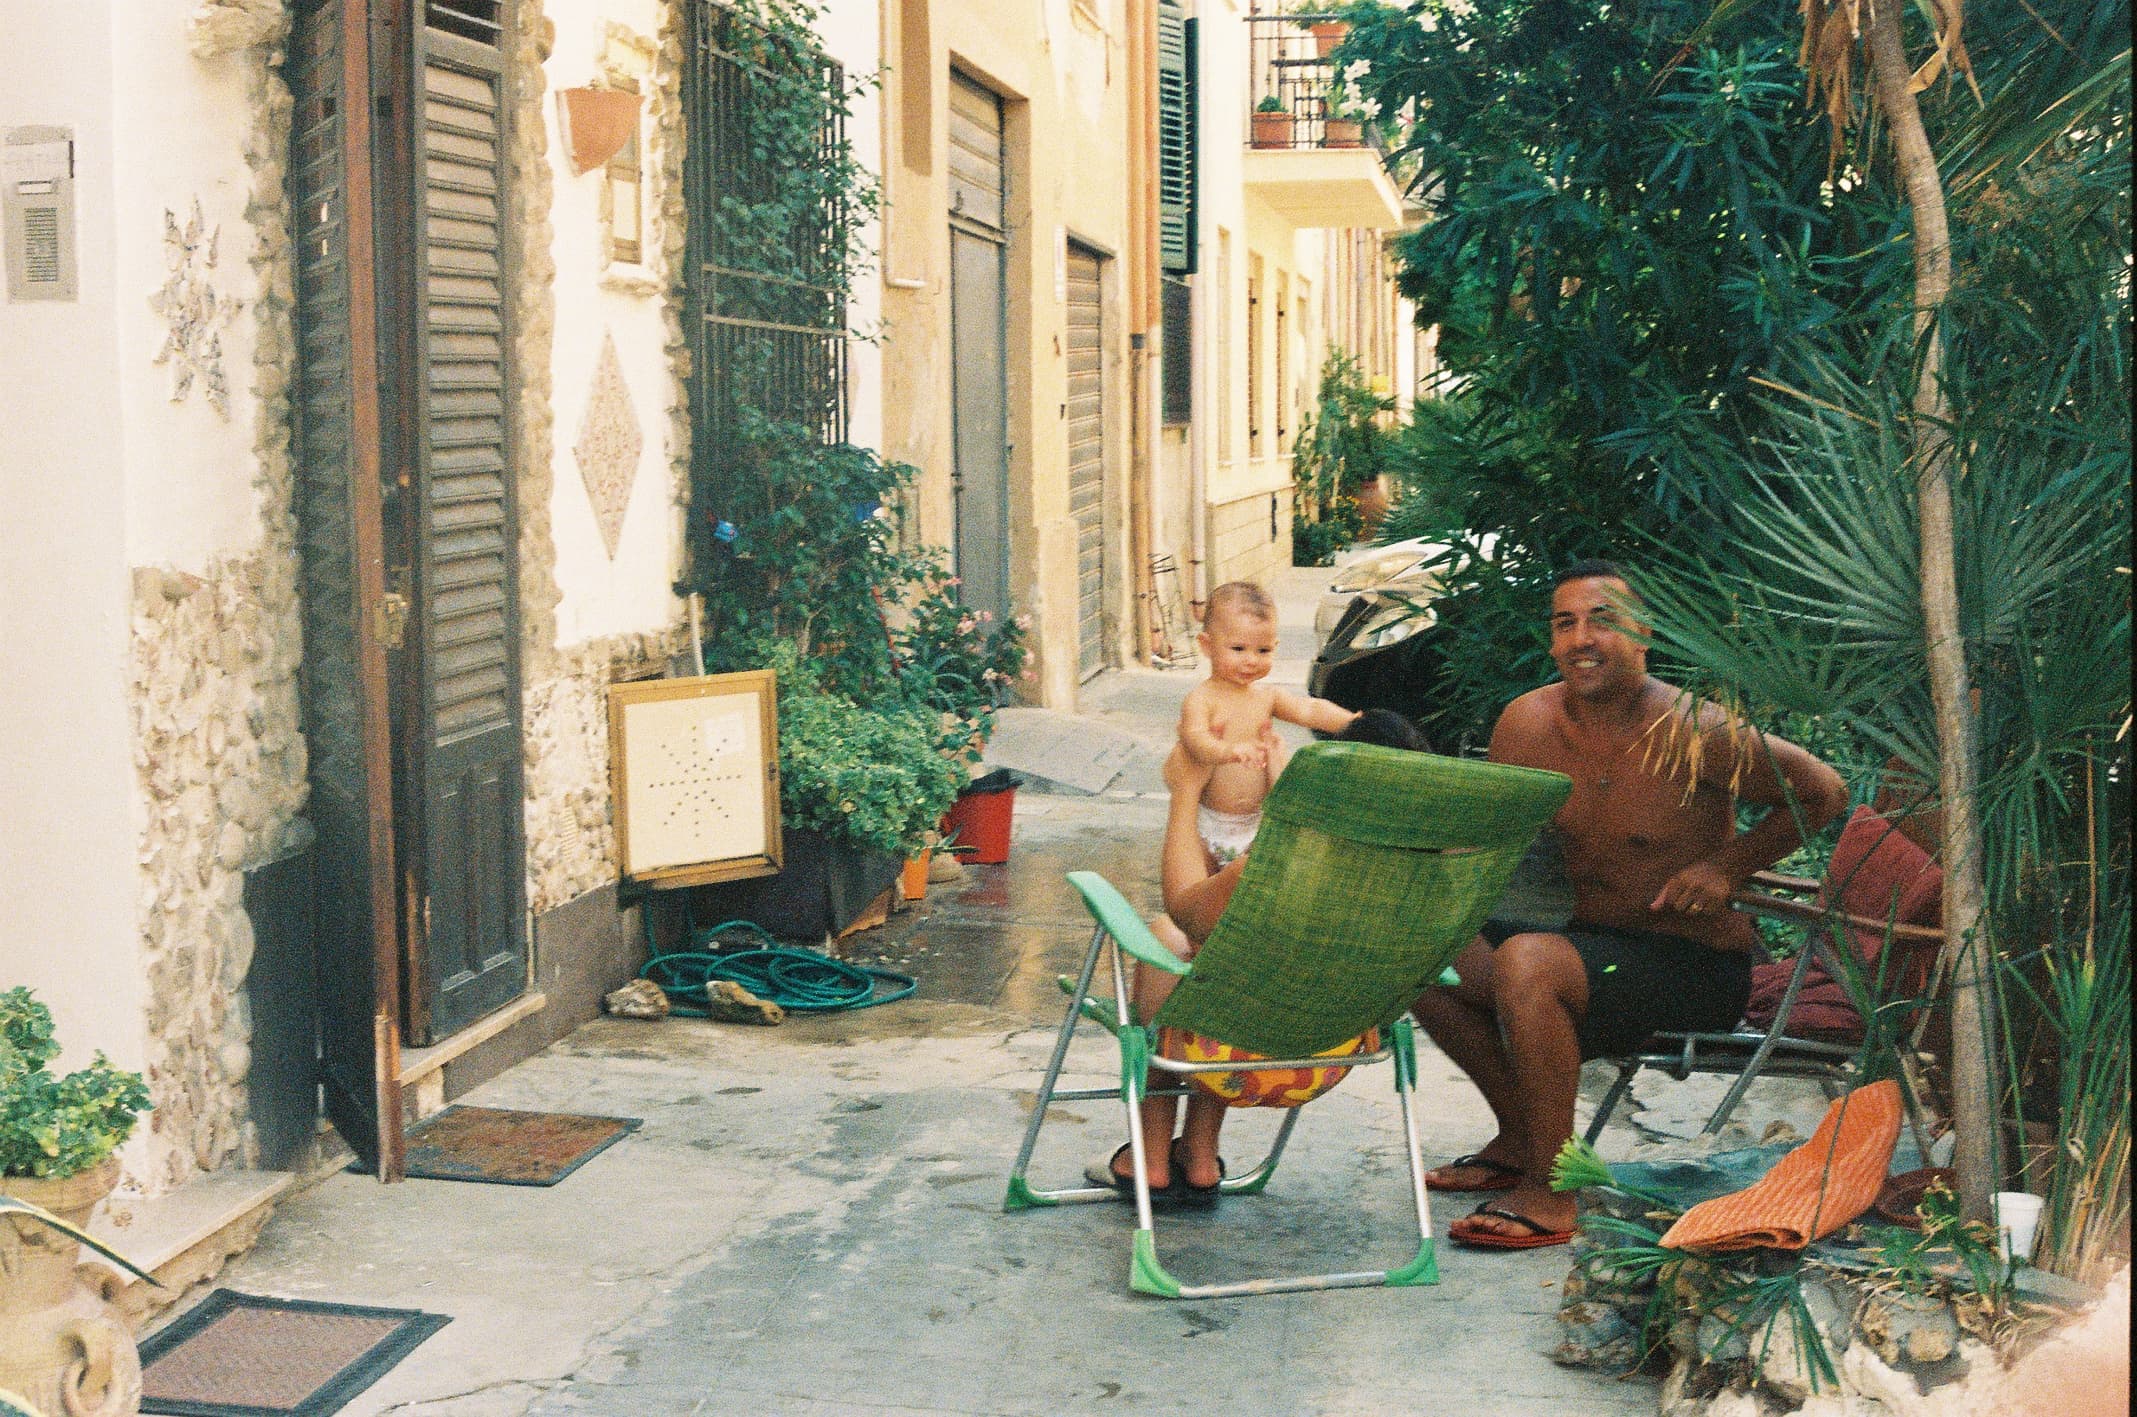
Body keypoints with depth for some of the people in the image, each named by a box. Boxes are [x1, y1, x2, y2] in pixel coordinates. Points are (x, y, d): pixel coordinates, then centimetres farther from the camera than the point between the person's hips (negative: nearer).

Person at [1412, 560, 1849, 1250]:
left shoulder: (1691, 733, -19)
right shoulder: (1527, 724, -3)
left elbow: (1825, 791, -7)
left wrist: (1727, 865, -14)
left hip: (1697, 966, -7)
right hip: (1591, 943, 7)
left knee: (1525, 961, -31)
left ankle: (1551, 1193, -20)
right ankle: (1522, 1137, 14)